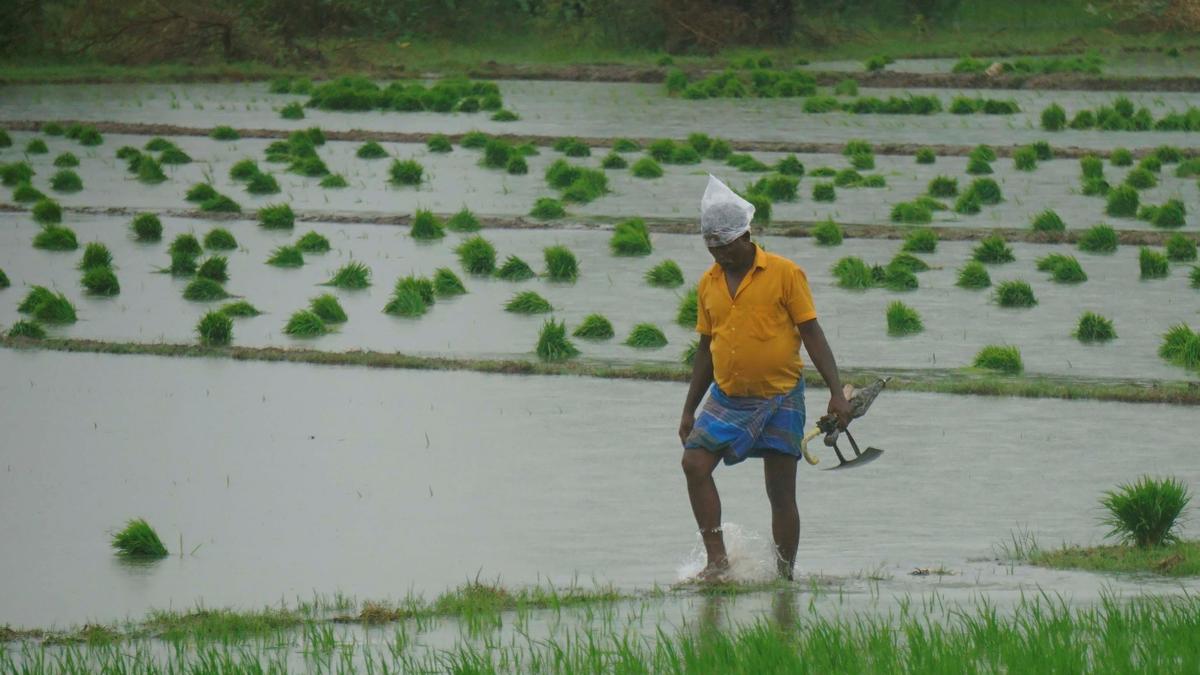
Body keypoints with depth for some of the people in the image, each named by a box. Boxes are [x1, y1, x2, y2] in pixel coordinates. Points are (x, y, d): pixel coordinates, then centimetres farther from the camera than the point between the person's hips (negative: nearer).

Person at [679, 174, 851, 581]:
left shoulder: (785, 274, -6)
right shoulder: (709, 284, 8)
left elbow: (812, 334, -5)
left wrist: (837, 393, -12)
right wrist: (689, 411, 16)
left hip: (779, 398, -4)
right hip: (726, 398, 4)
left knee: (781, 491, -2)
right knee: (694, 463, -13)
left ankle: (784, 575, 7)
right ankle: (717, 560, -8)